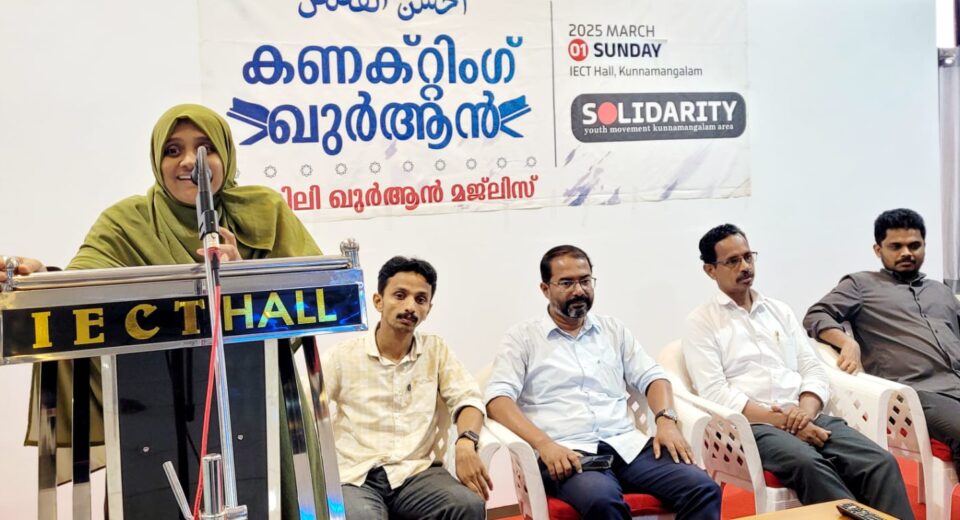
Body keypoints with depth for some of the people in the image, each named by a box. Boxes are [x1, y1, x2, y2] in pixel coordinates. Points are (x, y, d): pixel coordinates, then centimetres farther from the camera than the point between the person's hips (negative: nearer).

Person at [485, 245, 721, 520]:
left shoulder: (613, 329, 21)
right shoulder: (523, 336, 7)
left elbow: (652, 376, 19)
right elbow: (498, 398, -4)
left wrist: (666, 420, -3)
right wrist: (544, 444, -19)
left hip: (627, 444, 5)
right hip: (567, 452, -4)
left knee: (703, 488, -21)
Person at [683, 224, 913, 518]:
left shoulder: (780, 311, 22)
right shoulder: (700, 323, 5)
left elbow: (814, 370, 15)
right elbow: (715, 393, -7)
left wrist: (806, 410, -9)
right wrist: (783, 421, -15)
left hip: (806, 417, 5)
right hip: (753, 425, -5)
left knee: (881, 463, -21)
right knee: (810, 464, -36)